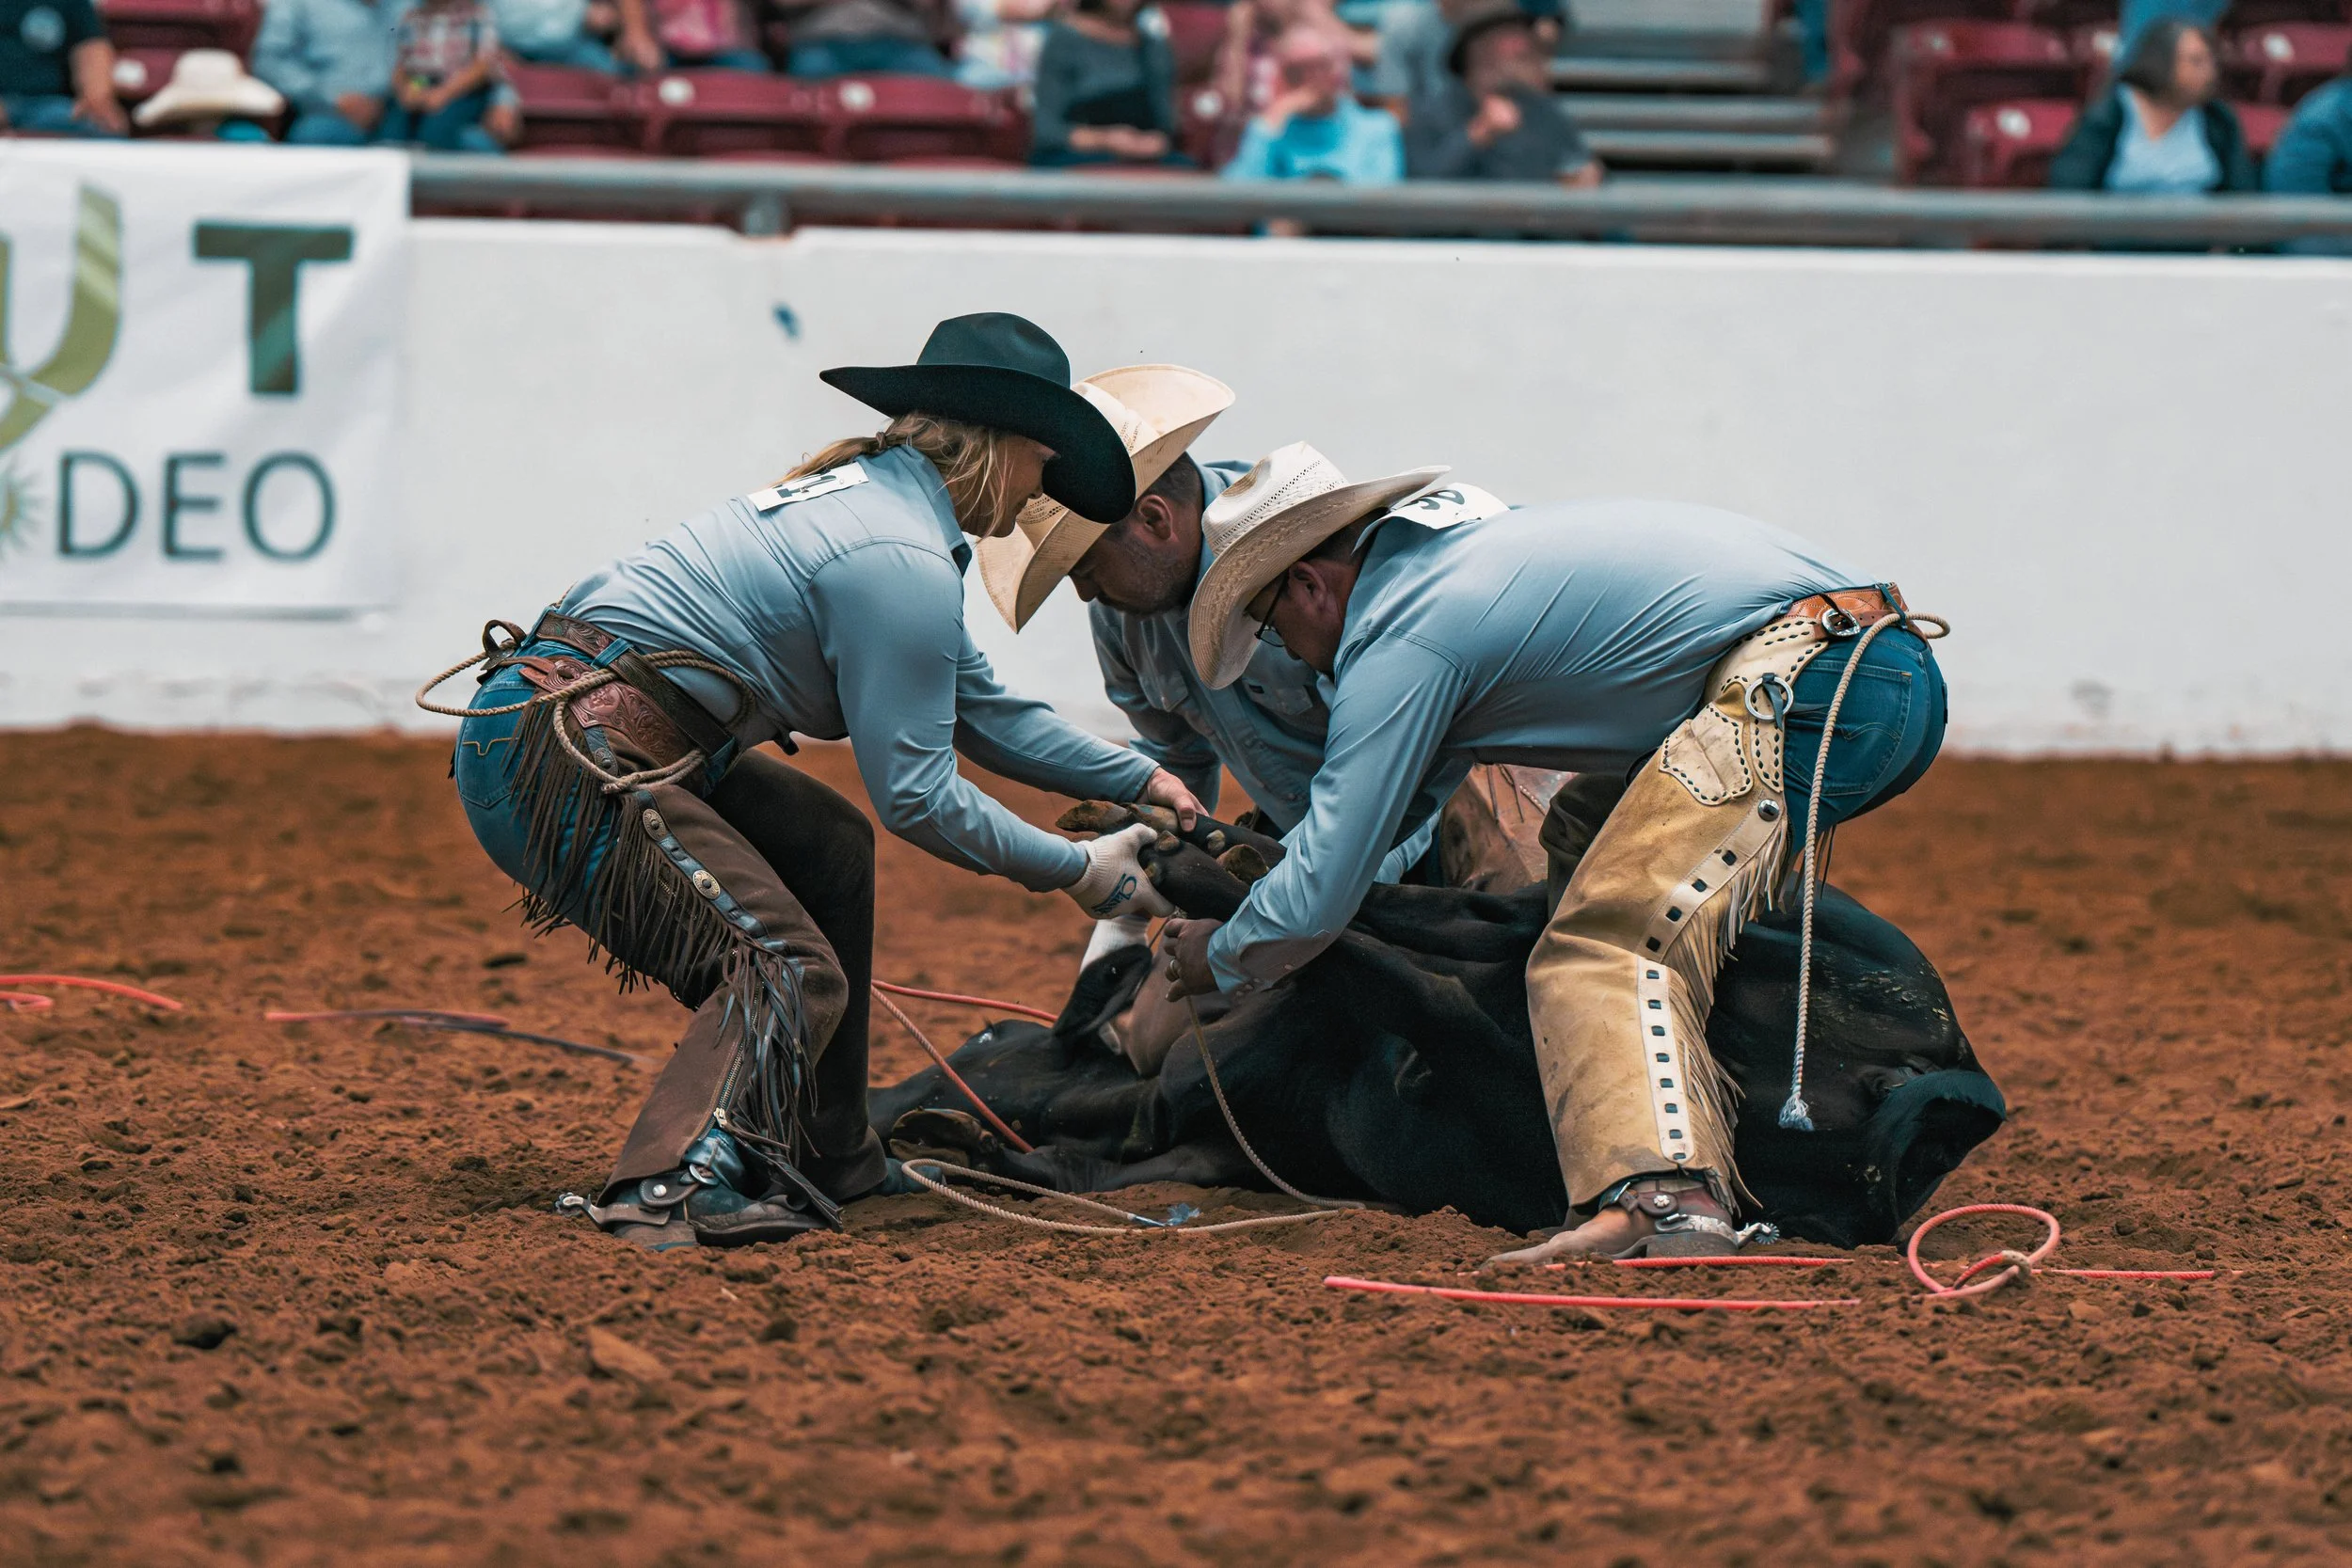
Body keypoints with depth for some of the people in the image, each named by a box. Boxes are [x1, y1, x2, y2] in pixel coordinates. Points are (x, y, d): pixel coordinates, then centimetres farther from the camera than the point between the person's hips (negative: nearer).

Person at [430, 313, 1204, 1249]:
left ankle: (828, 1162, 22)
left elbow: (981, 711, 28)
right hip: (565, 759, -11)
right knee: (789, 970, -14)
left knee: (829, 850, 21)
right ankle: (673, 1191, -31)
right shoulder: (903, 566, -15)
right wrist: (1078, 872, -2)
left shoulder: (871, 495, 18)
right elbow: (915, 795, -11)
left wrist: (1141, 779, 31)